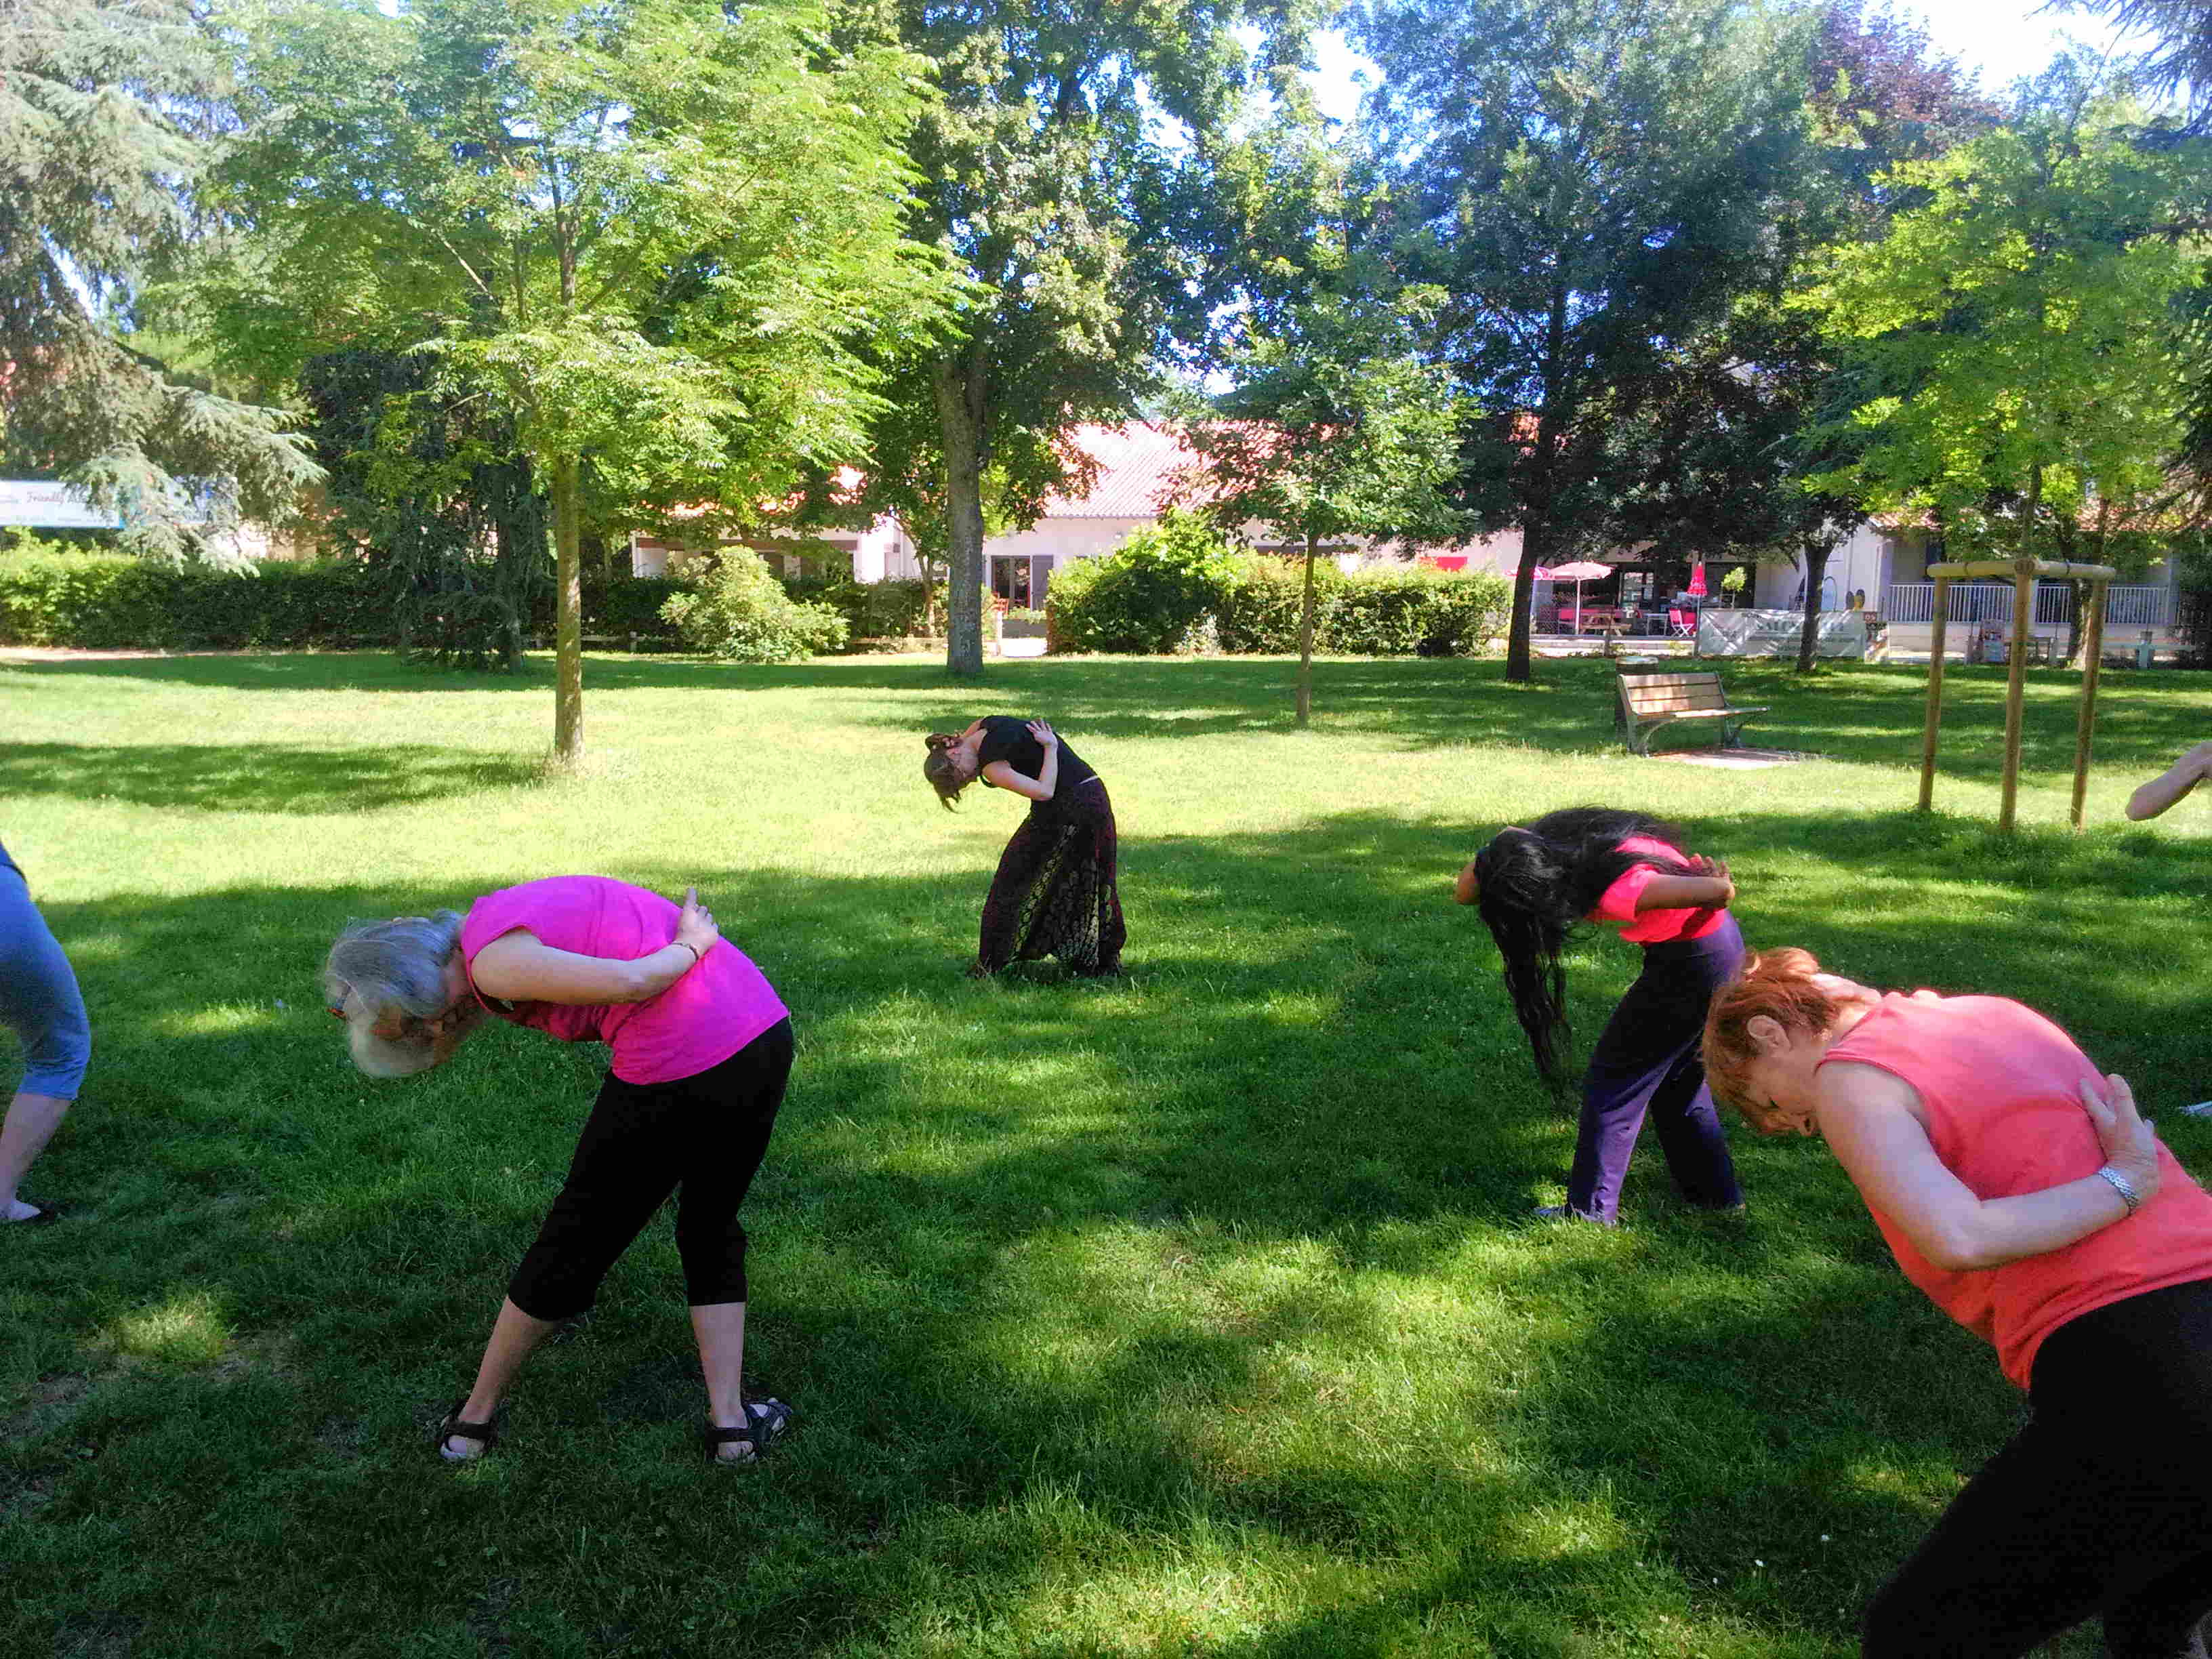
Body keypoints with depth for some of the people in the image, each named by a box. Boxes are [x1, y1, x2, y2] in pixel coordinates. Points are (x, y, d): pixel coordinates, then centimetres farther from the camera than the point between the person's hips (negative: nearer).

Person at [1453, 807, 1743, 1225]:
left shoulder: (1616, 893, -36)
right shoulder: (1549, 841, -12)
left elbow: (1720, 891, -32)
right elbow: (1465, 892, -4)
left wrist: (1717, 899, -10)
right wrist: (1497, 852, -22)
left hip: (1695, 961, -9)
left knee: (1615, 1074, 3)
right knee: (1675, 1078, 23)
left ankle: (1592, 1207, 13)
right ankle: (1716, 1193, 36)